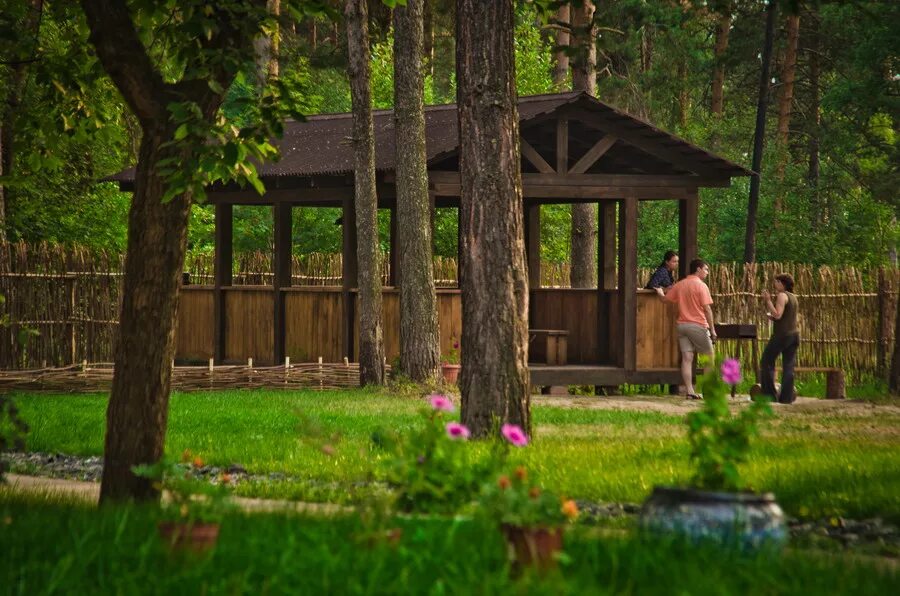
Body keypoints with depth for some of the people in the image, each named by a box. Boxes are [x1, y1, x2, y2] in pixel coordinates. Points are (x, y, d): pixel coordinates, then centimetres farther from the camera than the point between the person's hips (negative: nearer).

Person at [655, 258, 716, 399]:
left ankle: (689, 391, -4)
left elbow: (666, 298, 19)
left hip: (682, 325, 6)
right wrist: (712, 329, -9)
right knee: (709, 356, 5)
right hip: (698, 325, -6)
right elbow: (707, 309, -13)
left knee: (687, 358, 0)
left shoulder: (679, 285, 9)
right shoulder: (701, 286, -9)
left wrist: (660, 292, 42)